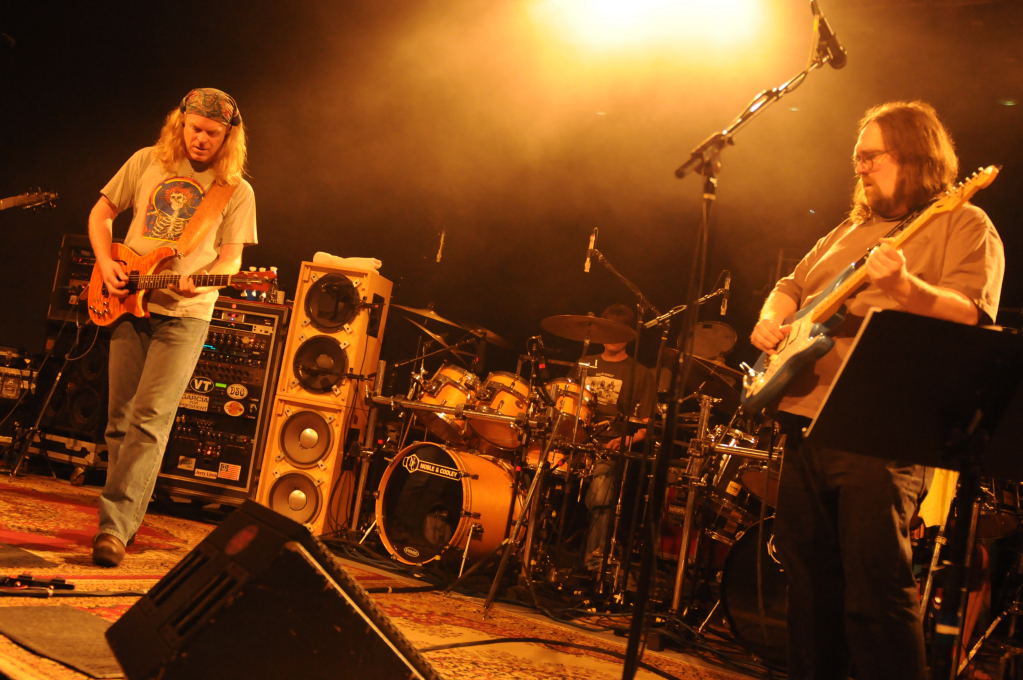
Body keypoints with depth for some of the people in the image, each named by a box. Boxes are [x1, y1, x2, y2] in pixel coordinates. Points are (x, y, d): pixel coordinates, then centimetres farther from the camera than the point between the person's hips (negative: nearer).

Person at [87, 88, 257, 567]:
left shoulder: (236, 191, 0)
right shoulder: (147, 162, 6)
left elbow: (231, 258, 1)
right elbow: (101, 212, 14)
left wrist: (200, 281, -19)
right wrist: (106, 263, -2)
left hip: (184, 315, -3)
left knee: (150, 420, -14)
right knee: (119, 418, 7)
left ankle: (114, 526, -16)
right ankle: (126, 517, 20)